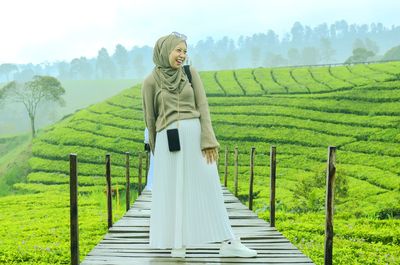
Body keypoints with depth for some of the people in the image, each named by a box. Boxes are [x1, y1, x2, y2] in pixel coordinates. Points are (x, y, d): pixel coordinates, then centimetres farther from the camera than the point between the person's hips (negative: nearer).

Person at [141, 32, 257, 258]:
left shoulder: (191, 73, 7)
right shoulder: (151, 81, 3)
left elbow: (202, 107, 2)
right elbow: (150, 118, 10)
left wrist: (209, 140, -8)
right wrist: (156, 151, 15)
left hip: (195, 135, 2)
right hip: (168, 141, -1)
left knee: (208, 187, 1)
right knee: (174, 191, 3)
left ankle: (228, 242, 2)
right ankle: (178, 243, 15)